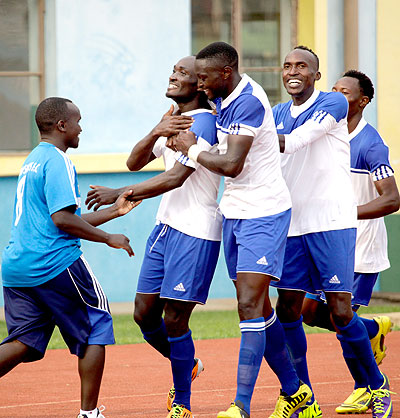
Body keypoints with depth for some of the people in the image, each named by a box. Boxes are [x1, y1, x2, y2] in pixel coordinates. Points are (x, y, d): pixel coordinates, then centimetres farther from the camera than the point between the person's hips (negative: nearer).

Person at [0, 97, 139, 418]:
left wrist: (114, 211, 26)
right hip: (55, 263, -9)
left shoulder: (32, 162, 21)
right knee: (96, 328, 6)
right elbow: (62, 219, -18)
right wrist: (109, 238, -8)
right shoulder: (57, 162, -9)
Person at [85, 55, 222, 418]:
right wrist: (155, 134, -10)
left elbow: (176, 177, -22)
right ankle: (187, 366, 33)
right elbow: (134, 163, 10)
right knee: (145, 313, 8)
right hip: (166, 225, 9)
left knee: (174, 319, -7)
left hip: (196, 232, -9)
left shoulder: (203, 122, -15)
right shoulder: (173, 119, 15)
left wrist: (121, 194, -22)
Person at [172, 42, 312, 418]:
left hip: (263, 214, -10)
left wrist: (192, 150, -10)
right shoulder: (224, 98, 8)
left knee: (250, 306, -15)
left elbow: (231, 165, -26)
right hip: (234, 213, 10)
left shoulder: (249, 102, -20)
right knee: (257, 307, 12)